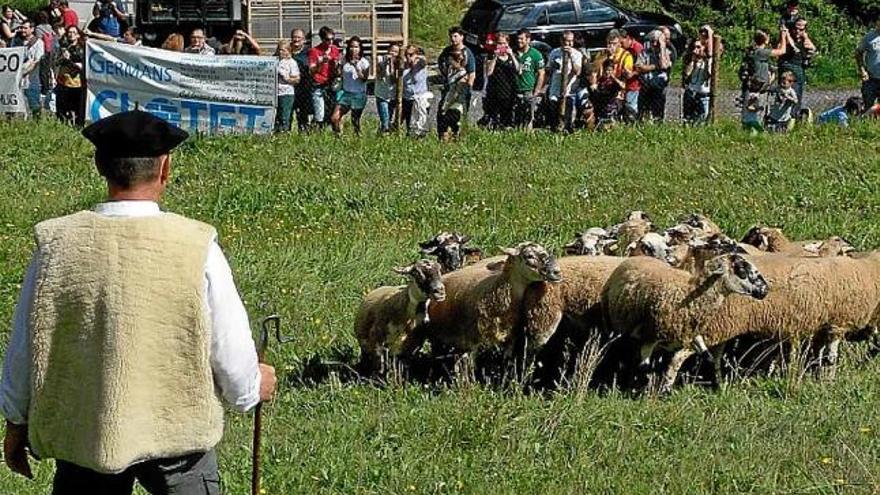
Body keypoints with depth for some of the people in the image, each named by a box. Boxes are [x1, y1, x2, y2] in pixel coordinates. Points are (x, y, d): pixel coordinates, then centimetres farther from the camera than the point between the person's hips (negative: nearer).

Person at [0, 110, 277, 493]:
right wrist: (252, 386, 16)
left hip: (81, 430, 2)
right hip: (178, 429, -2)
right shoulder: (197, 247, -15)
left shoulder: (57, 245, -9)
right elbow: (230, 349, -7)